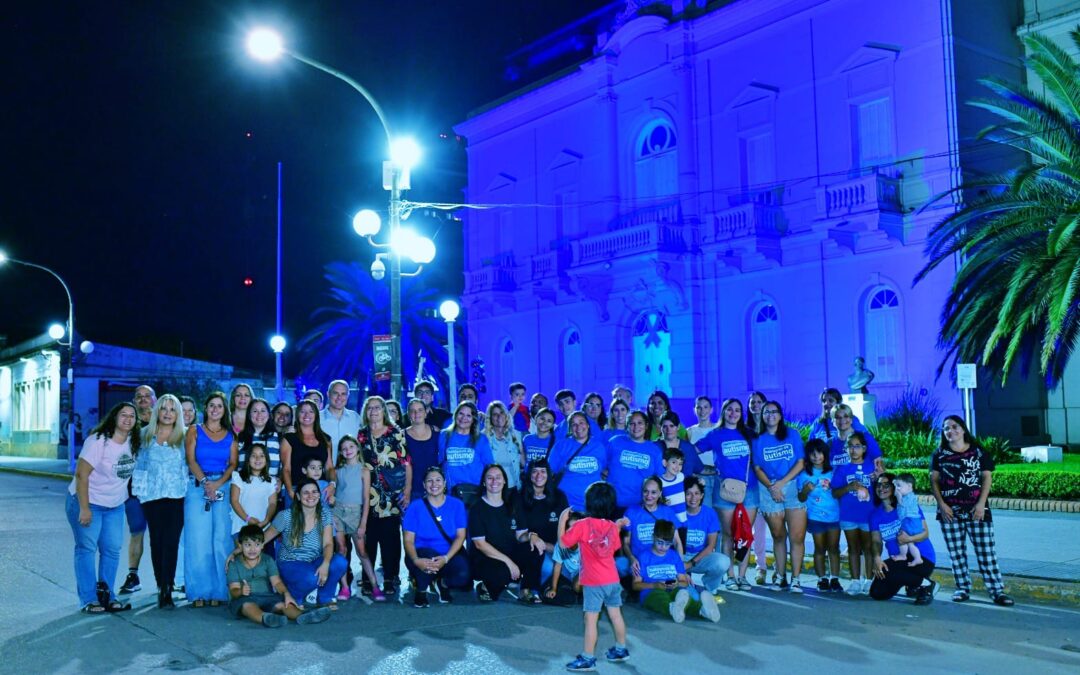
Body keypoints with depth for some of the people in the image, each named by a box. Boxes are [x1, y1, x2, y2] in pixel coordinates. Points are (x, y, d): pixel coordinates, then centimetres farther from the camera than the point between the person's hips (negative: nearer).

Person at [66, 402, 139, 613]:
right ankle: (89, 600, -3)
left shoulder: (133, 442, 1)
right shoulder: (98, 441, -18)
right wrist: (84, 508, -23)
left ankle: (106, 596, 12)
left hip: (115, 505, 6)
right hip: (87, 501, -6)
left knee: (112, 550, 5)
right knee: (87, 549, -5)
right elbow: (81, 474, -21)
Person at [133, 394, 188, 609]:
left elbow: (188, 465, 6)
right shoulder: (145, 435, 9)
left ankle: (166, 591, -9)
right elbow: (138, 464, 13)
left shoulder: (183, 438, 6)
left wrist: (187, 489, -2)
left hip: (176, 496, -2)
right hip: (151, 495, 2)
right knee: (156, 541, 6)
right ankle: (161, 586, 17)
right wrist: (138, 489, 6)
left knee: (171, 542, -9)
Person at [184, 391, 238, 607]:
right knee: (198, 540, -5)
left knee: (221, 540, -4)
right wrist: (205, 482, -15)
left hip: (223, 488, 1)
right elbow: (191, 460, -1)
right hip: (197, 487, -1)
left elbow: (233, 463, 6)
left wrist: (218, 483, -10)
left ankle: (218, 592, 2)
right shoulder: (194, 431, 9)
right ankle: (199, 593, 0)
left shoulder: (230, 435, 13)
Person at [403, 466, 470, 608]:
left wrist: (446, 558, -20)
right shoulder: (415, 507, -2)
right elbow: (409, 540, -6)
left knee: (463, 576, -30)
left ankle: (442, 583, 8)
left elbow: (460, 536, -3)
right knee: (429, 554, -37)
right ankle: (421, 590, -5)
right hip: (423, 556, -1)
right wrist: (416, 560, -28)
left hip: (450, 555, 1)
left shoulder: (456, 504, 2)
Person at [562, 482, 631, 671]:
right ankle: (621, 650, 32)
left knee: (591, 620, -2)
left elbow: (563, 543, -10)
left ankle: (588, 659, 2)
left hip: (594, 583, -6)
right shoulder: (612, 527, 2)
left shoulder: (582, 525, -14)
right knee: (615, 614, 18)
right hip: (613, 579, 6)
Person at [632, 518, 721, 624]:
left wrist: (677, 584, -8)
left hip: (673, 592, 3)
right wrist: (654, 585, -13)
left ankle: (701, 608, -64)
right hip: (651, 593, -3)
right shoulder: (644, 557, 5)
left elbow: (684, 582, 16)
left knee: (679, 592, -33)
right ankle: (673, 608, -74)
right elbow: (636, 584, 3)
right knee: (659, 595, -38)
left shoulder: (675, 556, 16)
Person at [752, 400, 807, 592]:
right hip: (769, 490, 1)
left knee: (797, 536, -8)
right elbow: (757, 468, 6)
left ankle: (795, 579, -5)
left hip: (793, 487, -1)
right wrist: (771, 487, -10)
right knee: (778, 536, 5)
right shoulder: (758, 440, 11)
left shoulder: (793, 435, 9)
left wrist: (781, 483, -9)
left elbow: (800, 463, 2)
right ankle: (780, 577, 12)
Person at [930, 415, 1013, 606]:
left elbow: (987, 478, 1)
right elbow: (934, 480, 5)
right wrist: (941, 504, -7)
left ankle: (997, 591, -1)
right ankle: (963, 589, 13)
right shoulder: (939, 455, 7)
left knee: (986, 552, -4)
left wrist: (981, 504, -9)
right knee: (956, 553, 5)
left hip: (976, 510, -1)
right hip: (949, 511, 2)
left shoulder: (979, 452, 4)